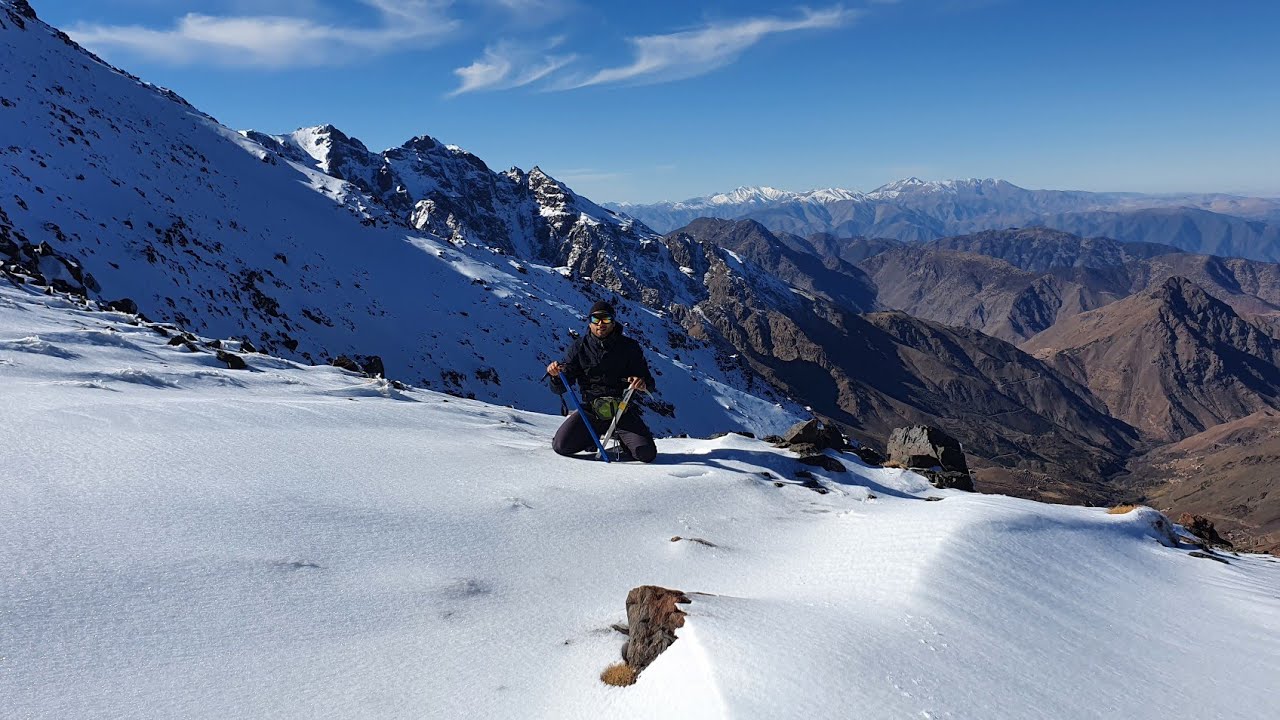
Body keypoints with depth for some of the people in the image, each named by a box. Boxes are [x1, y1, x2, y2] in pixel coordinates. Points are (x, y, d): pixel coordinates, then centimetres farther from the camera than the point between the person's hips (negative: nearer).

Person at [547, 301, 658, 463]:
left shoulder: (629, 347, 2)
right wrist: (556, 375, -20)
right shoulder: (580, 347, 3)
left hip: (623, 411, -1)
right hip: (590, 410, 1)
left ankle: (622, 439, 17)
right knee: (561, 446, -18)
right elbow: (560, 388, 4)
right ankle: (592, 438, 16)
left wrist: (643, 383, -20)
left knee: (647, 454, -18)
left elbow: (648, 381, 5)